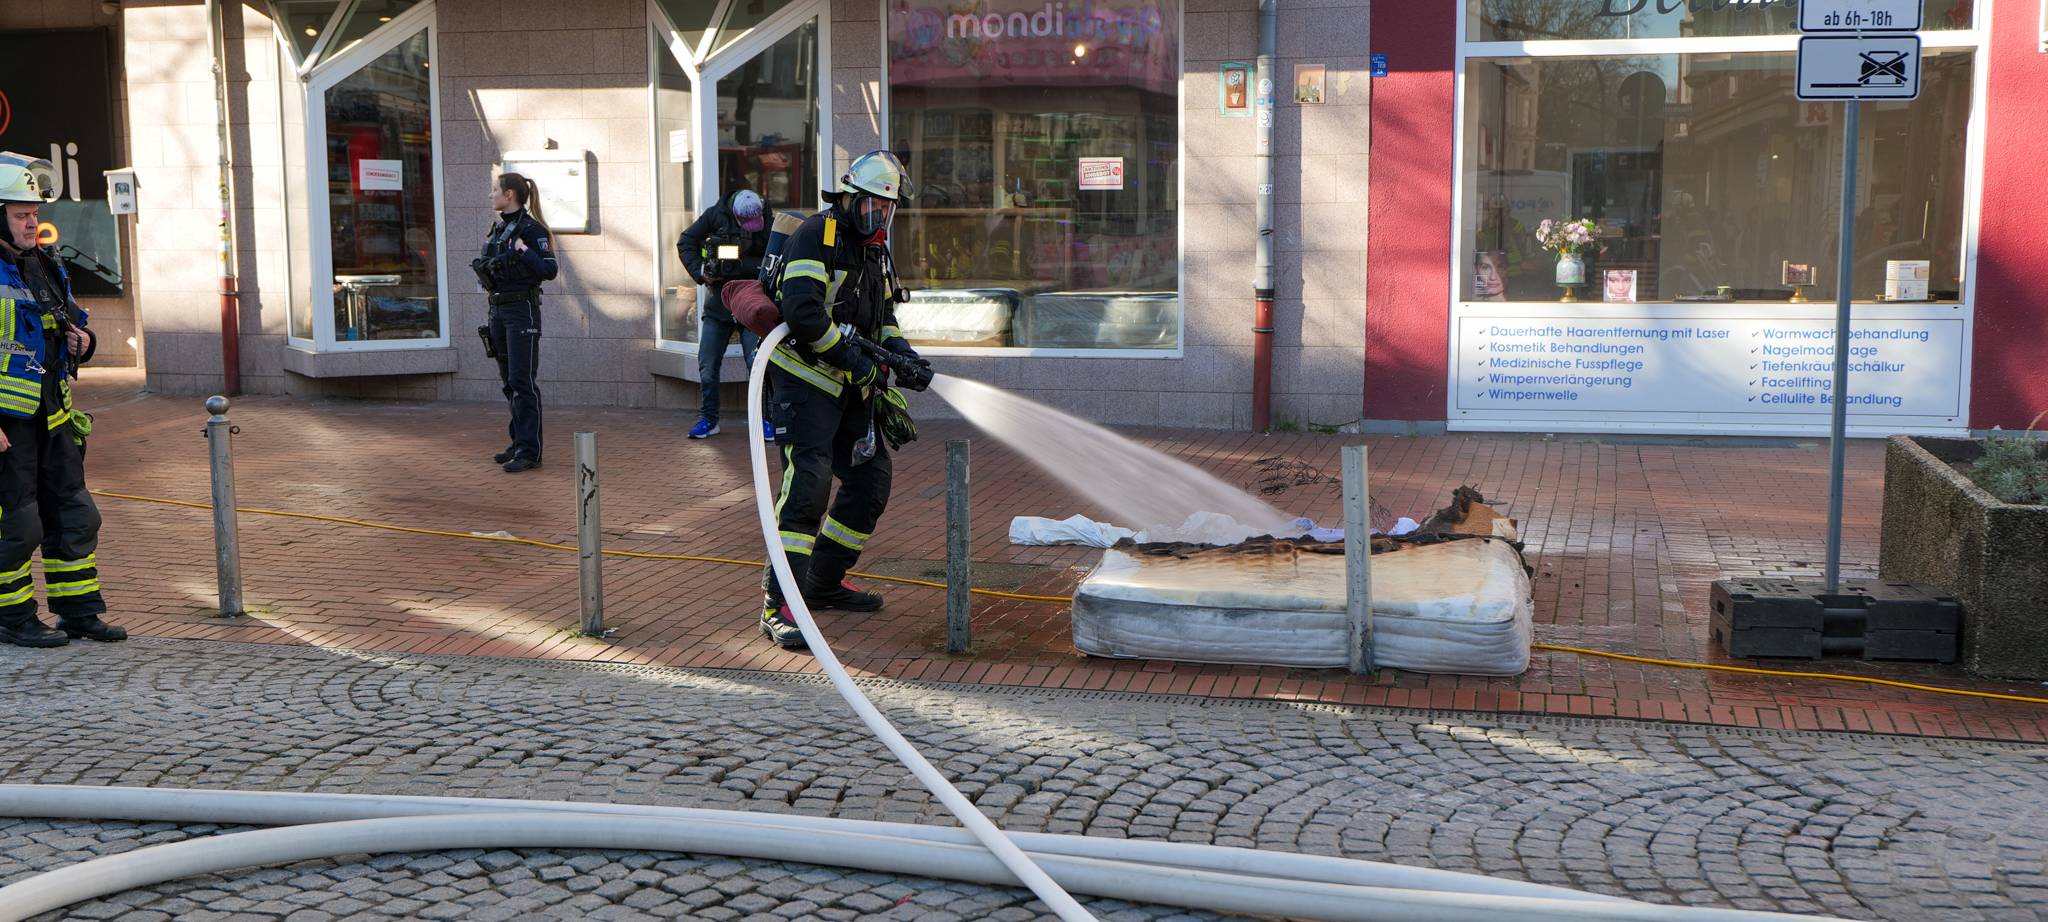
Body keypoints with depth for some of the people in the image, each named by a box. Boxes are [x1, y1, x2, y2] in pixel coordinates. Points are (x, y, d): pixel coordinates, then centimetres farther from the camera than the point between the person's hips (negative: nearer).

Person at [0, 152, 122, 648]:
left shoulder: (46, 265, 12)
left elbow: (72, 319, 27)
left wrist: (81, 339, 2)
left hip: (53, 415, 8)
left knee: (73, 514, 11)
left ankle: (78, 611, 20)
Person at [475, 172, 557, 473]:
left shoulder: (531, 229, -11)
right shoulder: (497, 229, 14)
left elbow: (549, 270, -17)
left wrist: (523, 251, -24)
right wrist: (483, 268, 7)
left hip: (522, 310, -9)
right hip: (498, 309, 9)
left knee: (522, 381, -10)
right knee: (508, 381, 13)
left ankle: (529, 451, -9)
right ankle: (520, 442, 22)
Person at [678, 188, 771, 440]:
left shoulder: (769, 223, -9)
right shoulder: (715, 216, -5)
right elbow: (686, 242, 4)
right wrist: (699, 273, -8)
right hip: (718, 303, 2)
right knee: (707, 364, 4)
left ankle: (764, 419, 4)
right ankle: (708, 419, 16)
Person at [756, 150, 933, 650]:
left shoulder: (875, 252, 17)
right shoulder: (817, 235, -12)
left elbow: (881, 320, 24)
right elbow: (803, 311, -24)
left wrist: (903, 354, 4)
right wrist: (854, 358, -20)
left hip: (850, 388, 9)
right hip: (805, 378, -9)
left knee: (871, 479, 12)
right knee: (808, 481, -19)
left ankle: (824, 581, 27)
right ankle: (779, 606, -20)